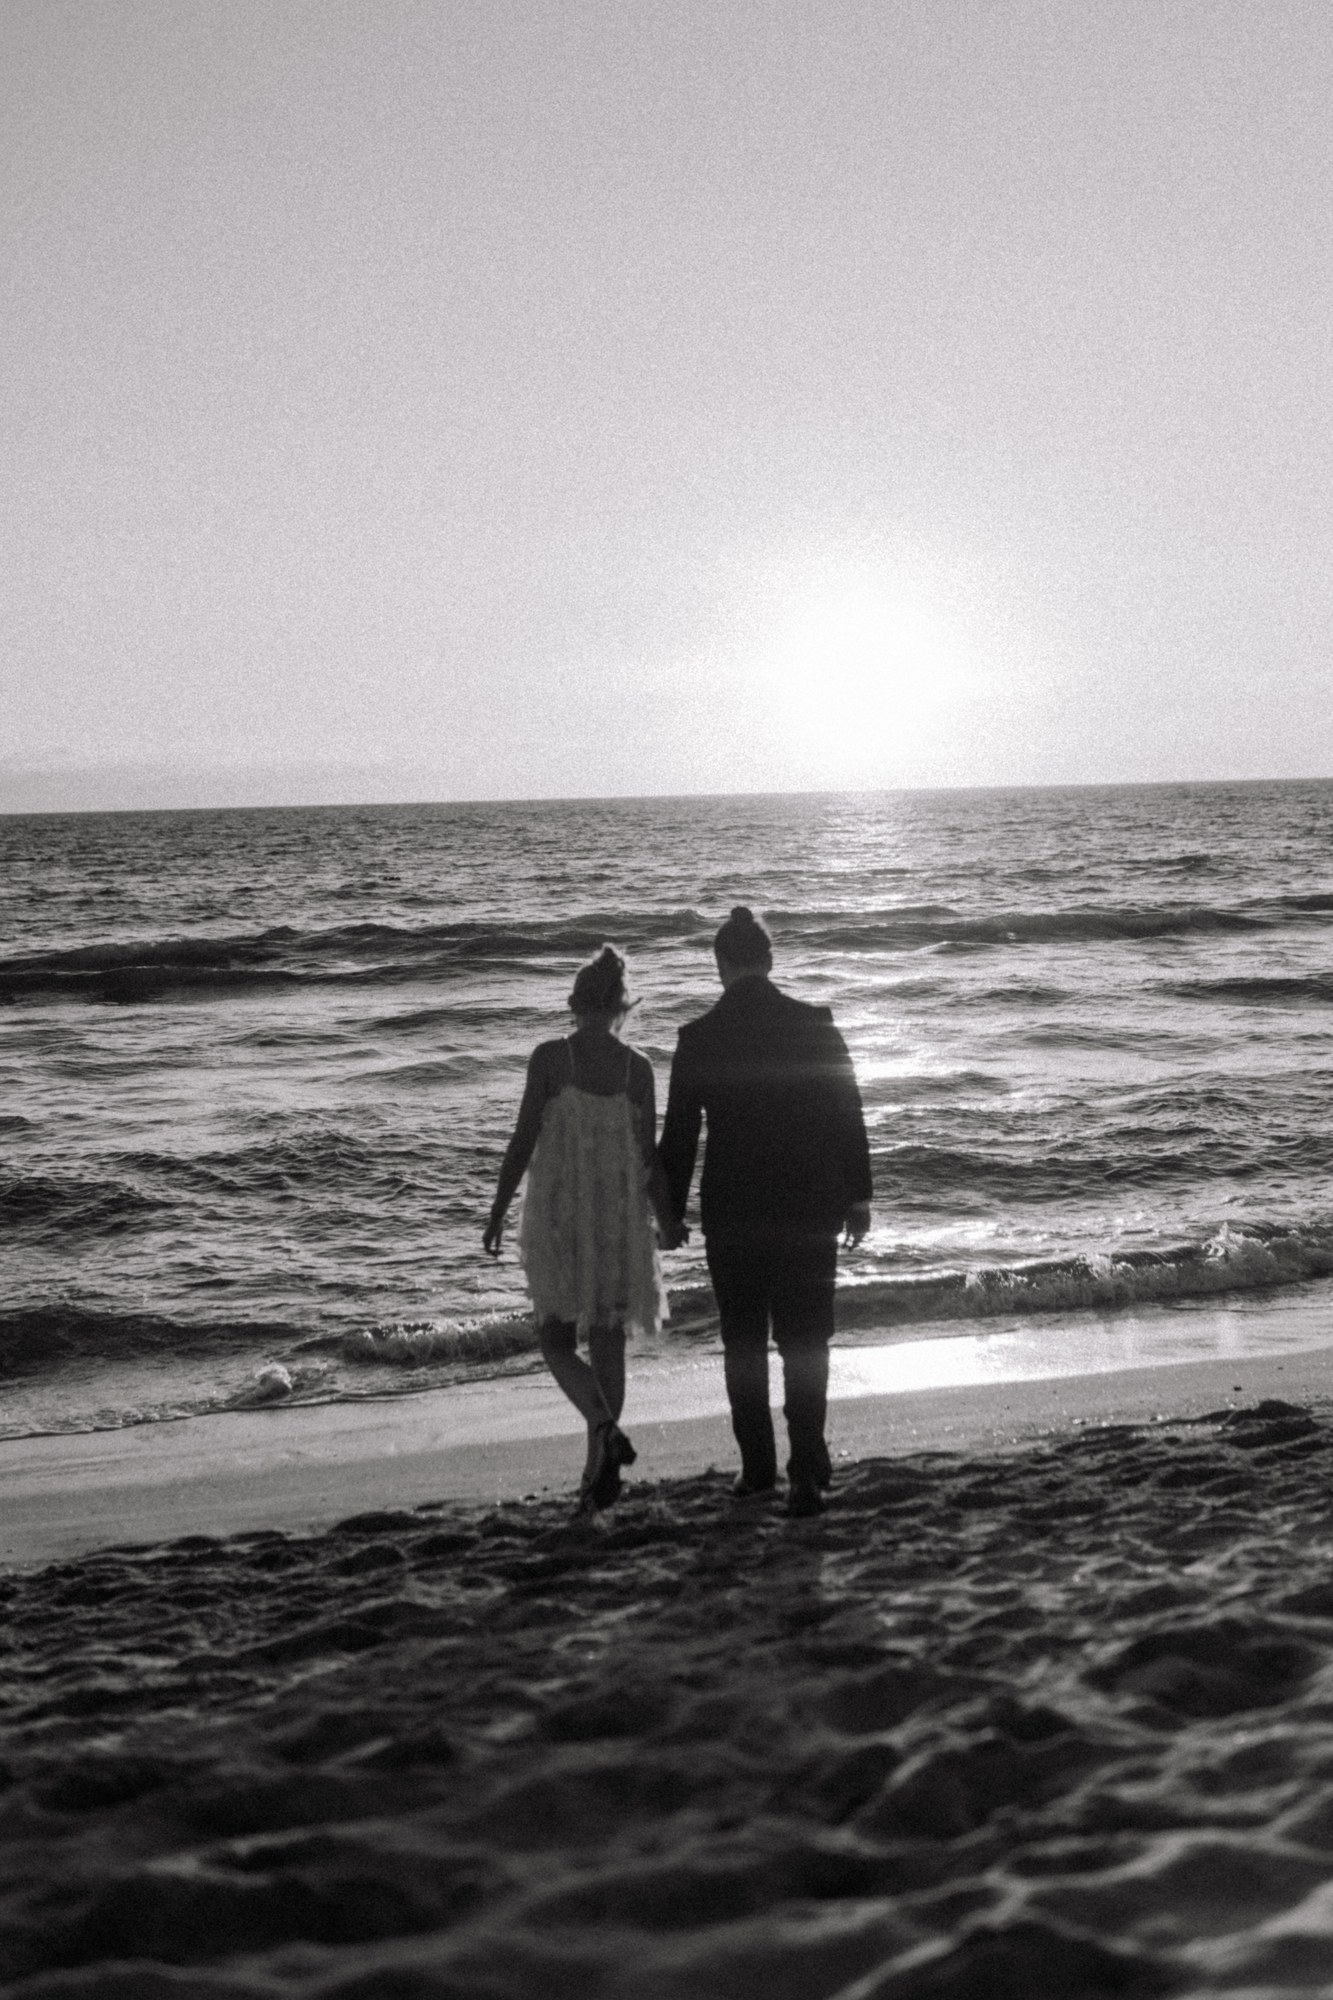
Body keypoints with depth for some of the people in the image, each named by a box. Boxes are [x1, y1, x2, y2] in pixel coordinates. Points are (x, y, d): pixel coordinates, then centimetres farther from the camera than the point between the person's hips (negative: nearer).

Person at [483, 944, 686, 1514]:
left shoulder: (549, 1057, -8)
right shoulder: (637, 1067, -2)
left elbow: (524, 1139, -8)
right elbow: (648, 1153, 0)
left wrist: (498, 1211, 0)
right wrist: (667, 1216, 13)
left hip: (558, 1211, -2)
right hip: (620, 1212, 2)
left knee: (557, 1337, 8)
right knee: (607, 1340, 10)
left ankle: (606, 1427, -16)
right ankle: (598, 1471, 13)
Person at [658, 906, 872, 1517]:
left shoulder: (698, 1038, -6)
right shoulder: (816, 1025, -4)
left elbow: (679, 1135, -1)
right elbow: (849, 1117, 0)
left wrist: (671, 1213, 9)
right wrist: (857, 1198, 9)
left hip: (732, 1212, 0)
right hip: (811, 1209, 0)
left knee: (743, 1342, 14)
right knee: (805, 1341, 4)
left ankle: (757, 1467, 19)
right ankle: (806, 1473, -4)